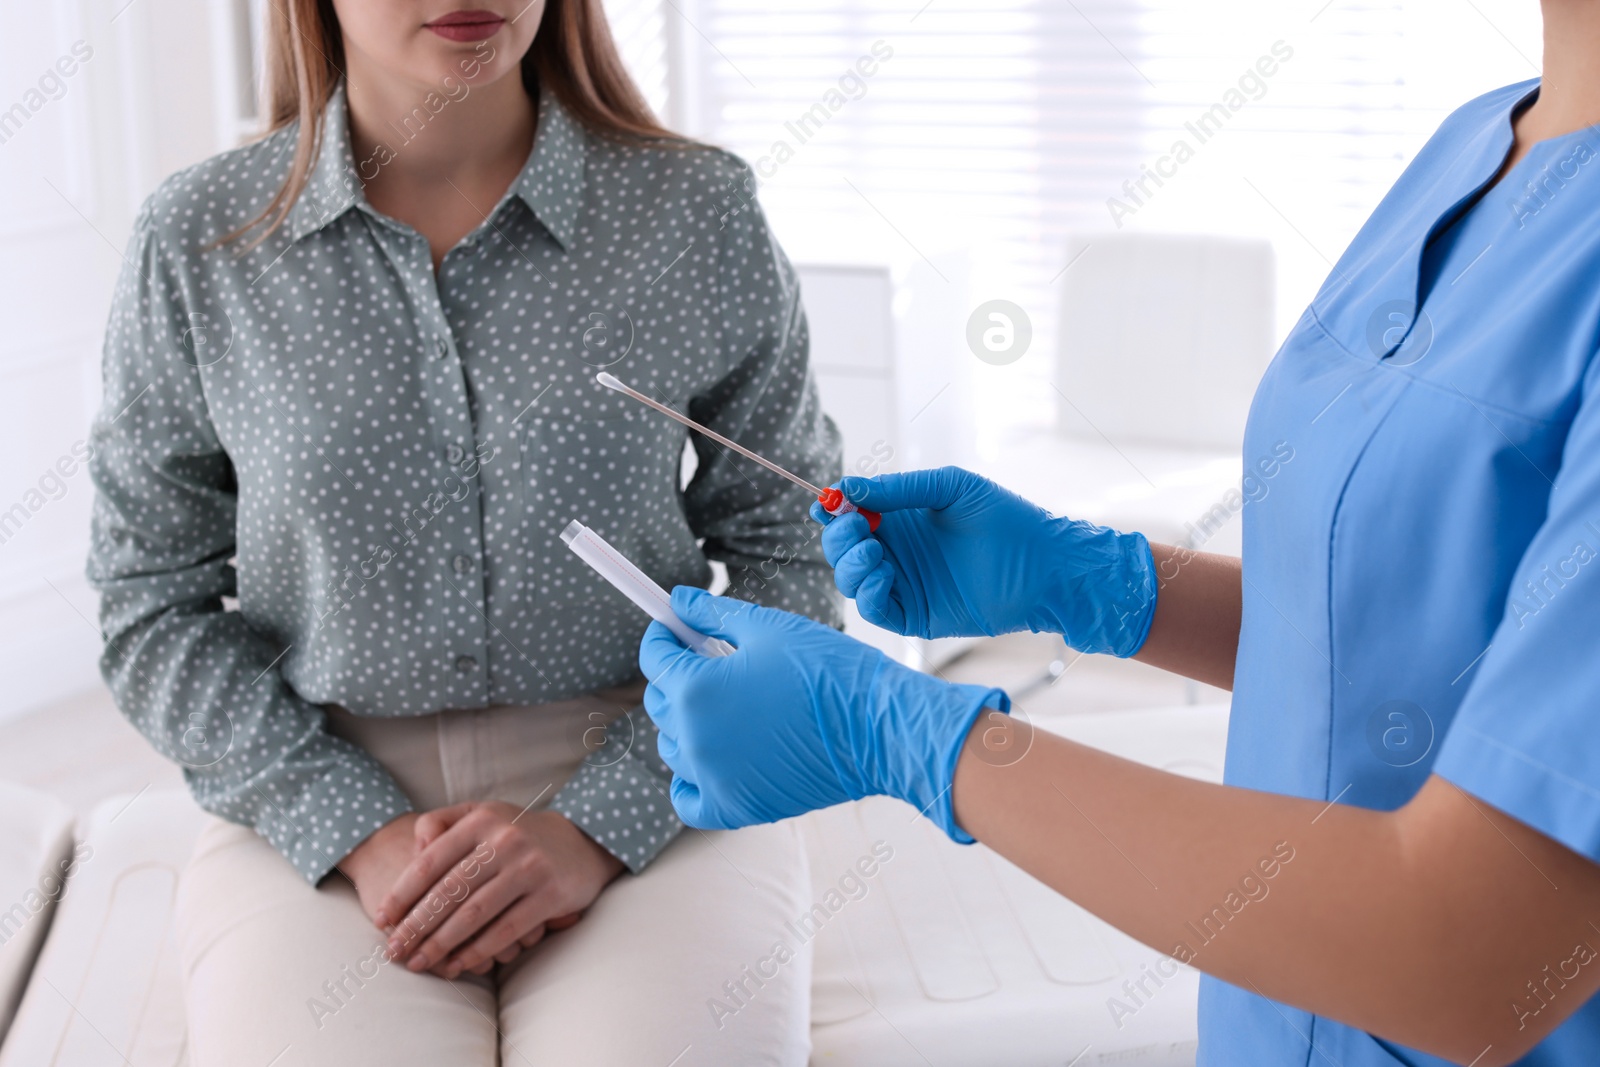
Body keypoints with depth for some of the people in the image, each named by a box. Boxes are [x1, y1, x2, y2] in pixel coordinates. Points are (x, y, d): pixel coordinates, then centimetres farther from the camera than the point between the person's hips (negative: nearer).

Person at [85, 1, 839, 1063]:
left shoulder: (701, 214, -1)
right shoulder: (196, 244, 1)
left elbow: (788, 564, 1)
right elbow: (155, 606, 4)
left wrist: (596, 826, -12)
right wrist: (360, 835, -10)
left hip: (645, 794, 0)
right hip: (317, 806, 0)